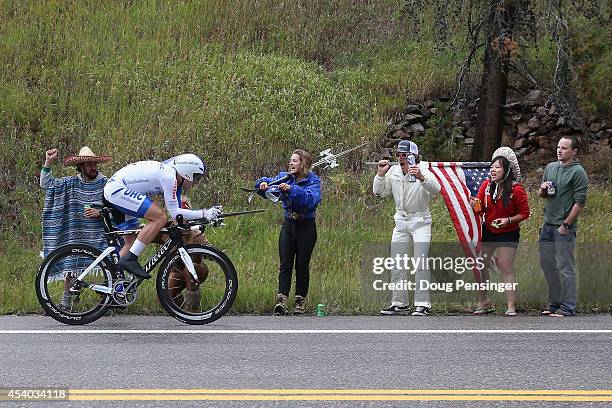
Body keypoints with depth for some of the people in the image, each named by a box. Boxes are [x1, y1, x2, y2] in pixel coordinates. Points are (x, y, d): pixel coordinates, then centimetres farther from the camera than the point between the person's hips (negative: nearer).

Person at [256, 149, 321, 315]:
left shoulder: (313, 181, -9)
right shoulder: (284, 177, 5)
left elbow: (311, 199, -27)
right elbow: (269, 189, 4)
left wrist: (292, 189, -36)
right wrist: (263, 184, -19)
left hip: (306, 226, -3)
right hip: (288, 225, 3)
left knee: (302, 265, 2)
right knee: (285, 264, -7)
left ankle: (300, 301, 11)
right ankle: (282, 299, -16)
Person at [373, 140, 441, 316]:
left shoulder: (423, 171, -15)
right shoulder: (393, 172, 1)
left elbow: (436, 189, -33)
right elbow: (379, 192, 3)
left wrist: (421, 178, -50)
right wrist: (381, 174, -12)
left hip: (420, 221, -6)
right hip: (401, 221, 6)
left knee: (421, 264, -10)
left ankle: (422, 304, -7)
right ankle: (400, 304, 15)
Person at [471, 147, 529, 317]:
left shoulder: (516, 190, -16)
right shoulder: (486, 185, -3)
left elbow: (524, 213, -9)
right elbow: (480, 209, 7)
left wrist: (509, 220, -23)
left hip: (508, 234, -5)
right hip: (487, 231, 5)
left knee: (506, 269, -6)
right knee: (479, 266, 3)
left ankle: (511, 307, 1)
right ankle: (484, 303, 16)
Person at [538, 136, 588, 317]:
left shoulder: (578, 172, -9)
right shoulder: (550, 167, 13)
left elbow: (580, 202, -13)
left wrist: (566, 225, -15)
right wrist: (543, 190, -1)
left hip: (565, 228, -8)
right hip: (548, 225, 8)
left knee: (565, 267, -6)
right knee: (547, 263, 12)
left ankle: (568, 307, -1)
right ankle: (554, 303, 23)